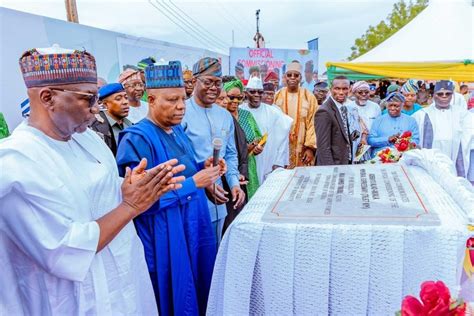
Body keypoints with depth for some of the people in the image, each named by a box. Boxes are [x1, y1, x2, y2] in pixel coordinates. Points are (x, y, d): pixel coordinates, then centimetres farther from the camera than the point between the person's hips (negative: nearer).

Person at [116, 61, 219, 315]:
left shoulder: (177, 130, 6)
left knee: (198, 290, 21)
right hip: (165, 238, -8)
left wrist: (202, 167, -3)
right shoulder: (136, 139, -20)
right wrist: (192, 183, -25)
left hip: (194, 226, 8)